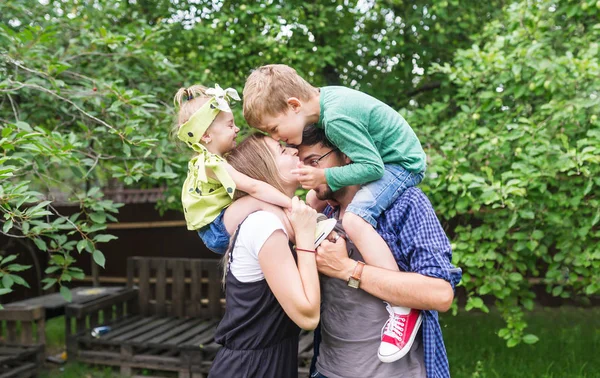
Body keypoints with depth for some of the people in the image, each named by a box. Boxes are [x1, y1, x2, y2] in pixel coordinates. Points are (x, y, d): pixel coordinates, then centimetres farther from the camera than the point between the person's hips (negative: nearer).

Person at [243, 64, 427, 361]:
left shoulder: (337, 119, -29)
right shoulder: (323, 97, -2)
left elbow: (372, 167, -29)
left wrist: (325, 178, -25)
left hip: (402, 164, -10)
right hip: (380, 156, 10)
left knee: (355, 219, -32)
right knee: (313, 200, 13)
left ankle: (404, 308, -26)